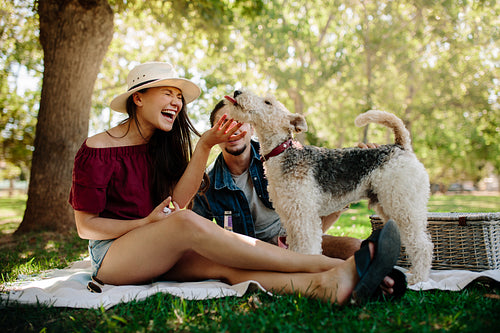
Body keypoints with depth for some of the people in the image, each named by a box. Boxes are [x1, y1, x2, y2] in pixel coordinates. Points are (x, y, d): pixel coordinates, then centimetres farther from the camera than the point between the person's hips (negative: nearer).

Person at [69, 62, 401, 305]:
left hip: (159, 254, 6)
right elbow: (85, 226, -5)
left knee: (227, 265, -27)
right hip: (111, 254, -5)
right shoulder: (96, 150, -7)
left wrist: (205, 146, -15)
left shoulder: (162, 145, 10)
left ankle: (333, 285, -51)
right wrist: (146, 222, -17)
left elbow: (176, 201, -7)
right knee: (187, 223, -35)